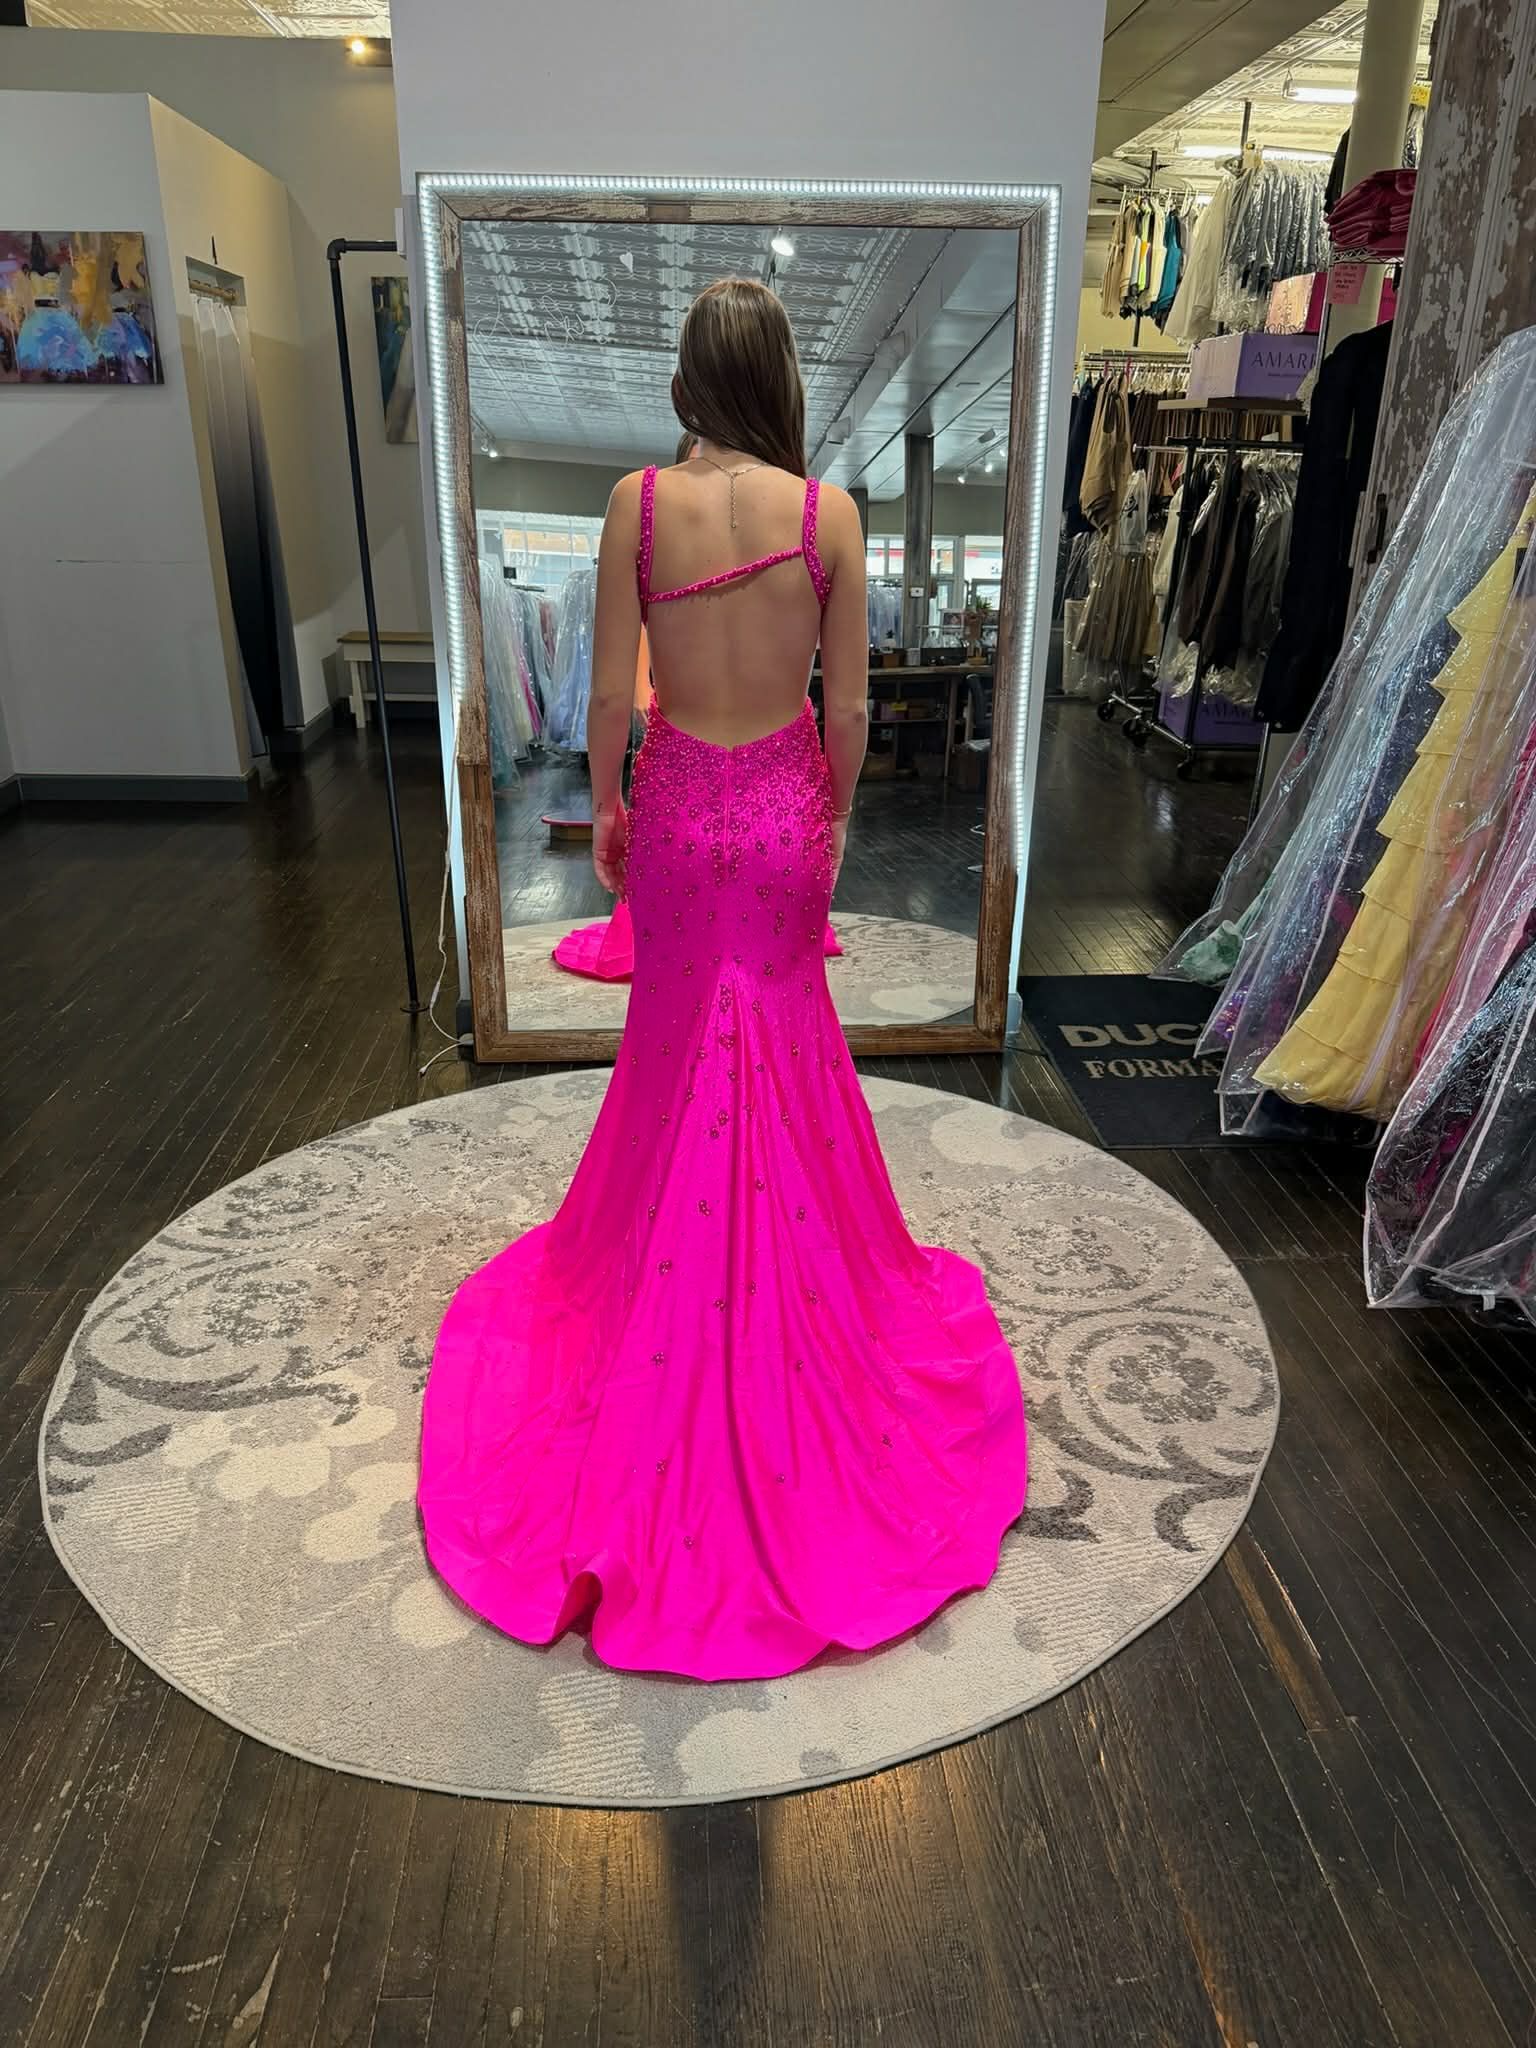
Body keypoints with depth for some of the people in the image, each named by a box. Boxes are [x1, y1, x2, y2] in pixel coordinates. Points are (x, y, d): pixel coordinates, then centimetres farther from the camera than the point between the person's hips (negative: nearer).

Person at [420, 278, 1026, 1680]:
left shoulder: (639, 501, -10)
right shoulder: (830, 511, -9)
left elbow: (611, 687, -8)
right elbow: (848, 704, -6)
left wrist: (605, 805, 6)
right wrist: (835, 816, 8)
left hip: (677, 799, 0)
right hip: (784, 800, 0)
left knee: (681, 1032, 17)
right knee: (785, 1027, 17)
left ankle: (672, 1256, 32)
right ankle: (793, 1240, 34)